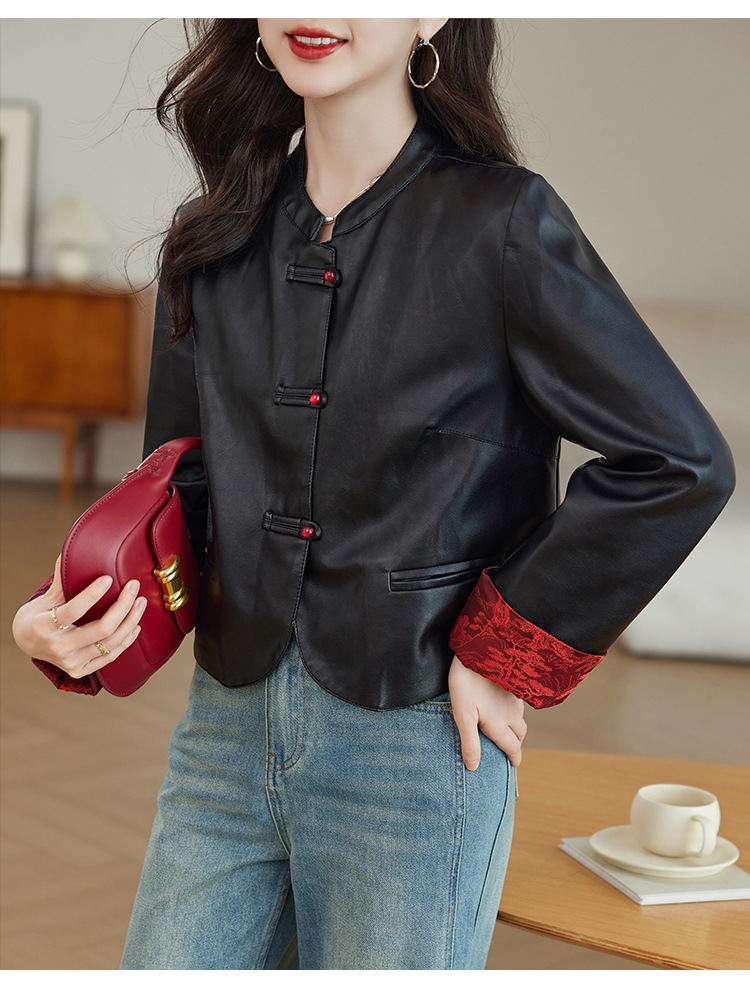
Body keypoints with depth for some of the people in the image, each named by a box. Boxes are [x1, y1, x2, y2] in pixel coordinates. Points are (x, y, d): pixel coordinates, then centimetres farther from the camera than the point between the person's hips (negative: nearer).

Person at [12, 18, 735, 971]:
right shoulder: (213, 241, 6)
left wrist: (506, 653, -9)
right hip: (228, 729, 5)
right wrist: (65, 618, -6)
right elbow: (178, 487, 12)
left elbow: (680, 462, -10)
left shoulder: (498, 221, -10)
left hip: (415, 751, -4)